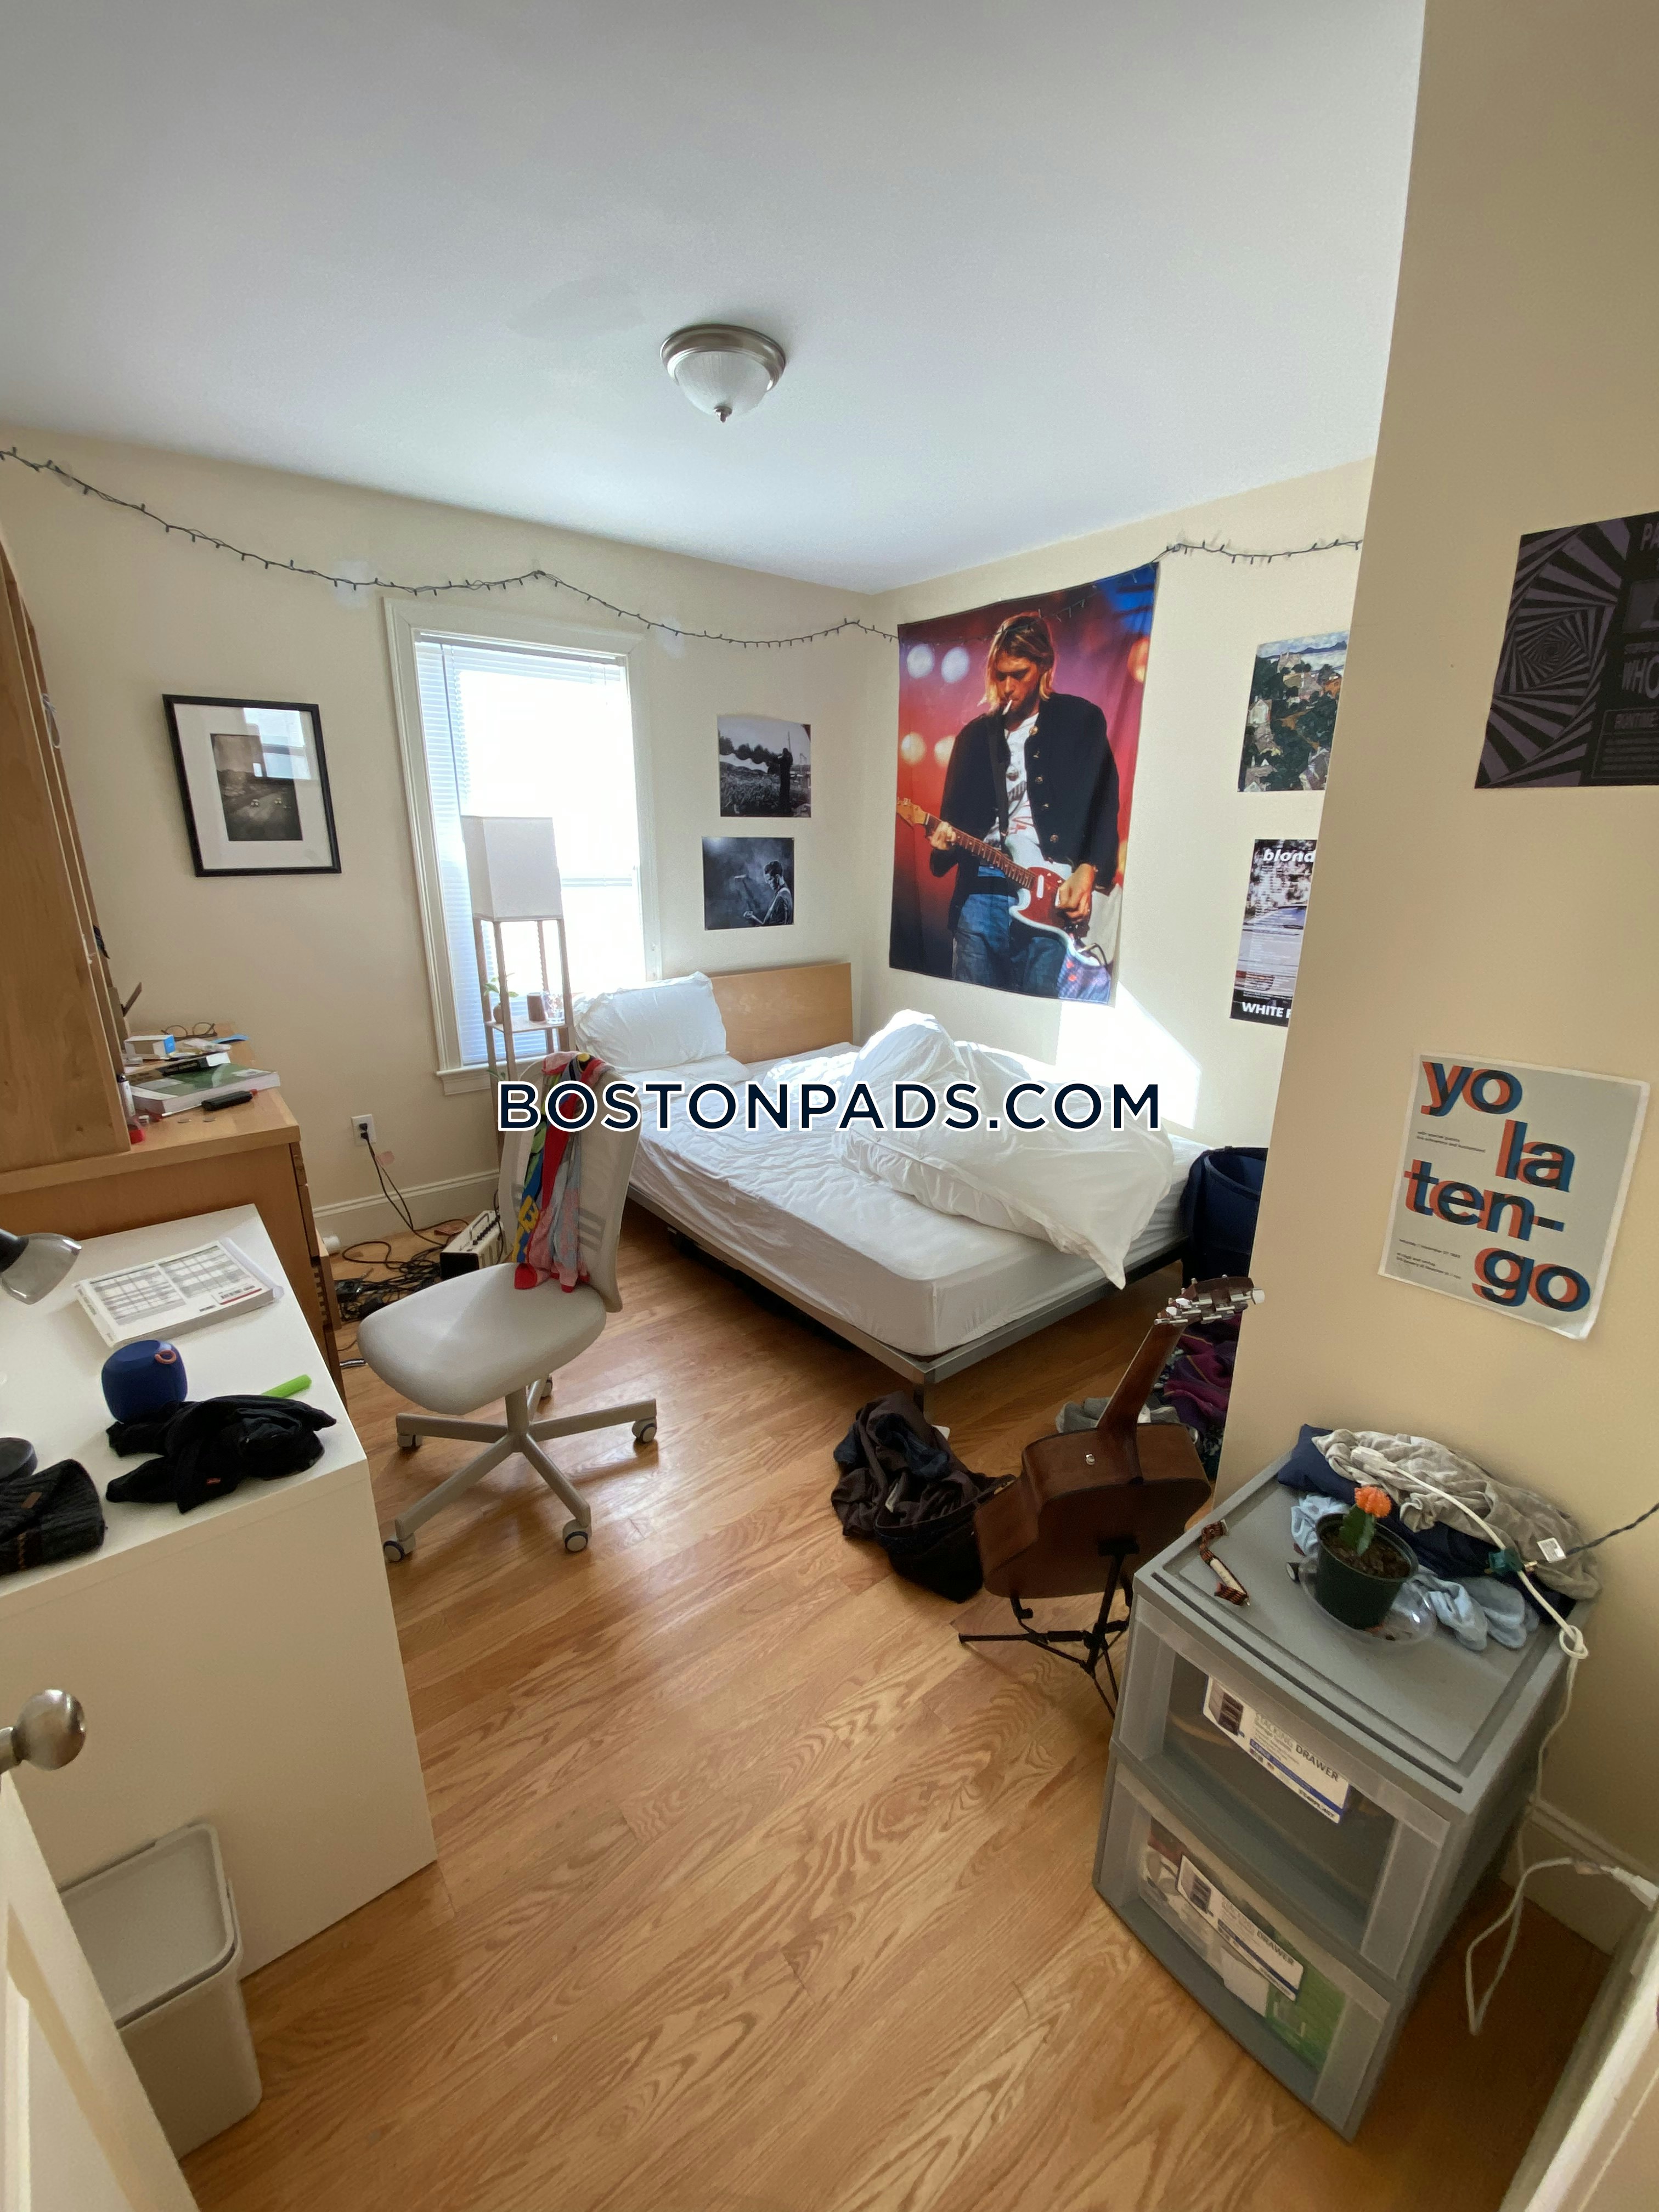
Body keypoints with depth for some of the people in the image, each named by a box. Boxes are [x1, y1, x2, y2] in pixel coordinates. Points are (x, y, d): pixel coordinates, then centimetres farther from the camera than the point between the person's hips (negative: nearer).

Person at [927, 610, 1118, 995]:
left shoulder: (1081, 720, 9)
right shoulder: (975, 734, 18)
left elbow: (1105, 805, 3)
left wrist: (1089, 870, -11)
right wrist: (946, 839, -3)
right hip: (980, 892, 3)